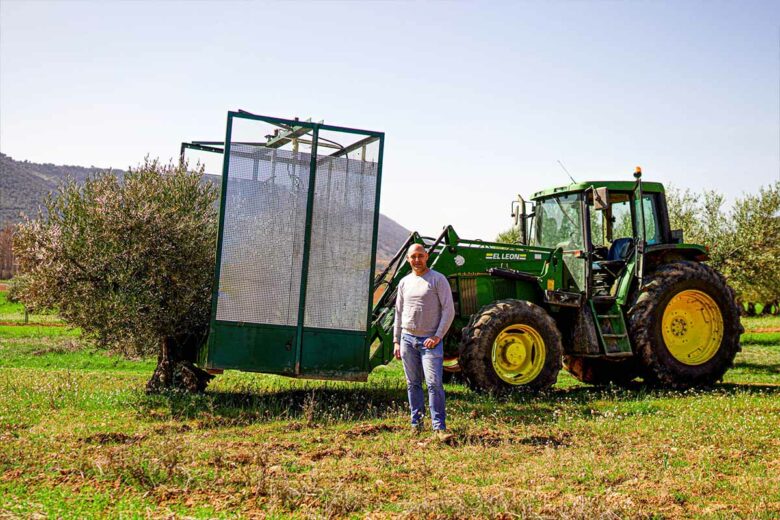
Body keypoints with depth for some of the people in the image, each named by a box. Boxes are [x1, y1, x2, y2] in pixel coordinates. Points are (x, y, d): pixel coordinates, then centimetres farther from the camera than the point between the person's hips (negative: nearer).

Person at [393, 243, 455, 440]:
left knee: (434, 383, -11)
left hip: (430, 340, -5)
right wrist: (396, 341, 12)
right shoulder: (404, 283, 12)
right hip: (408, 339, 5)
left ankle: (439, 427, -7)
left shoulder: (438, 279, -3)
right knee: (413, 384, 10)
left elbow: (449, 310, -7)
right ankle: (416, 423, 19)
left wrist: (438, 336, -13)